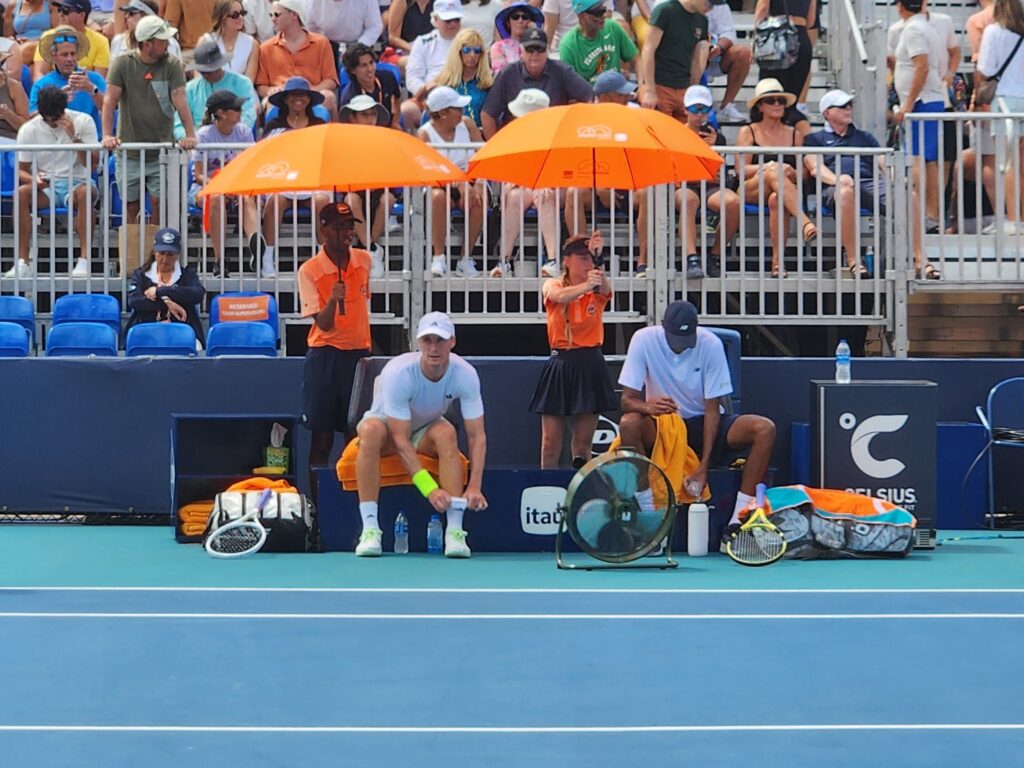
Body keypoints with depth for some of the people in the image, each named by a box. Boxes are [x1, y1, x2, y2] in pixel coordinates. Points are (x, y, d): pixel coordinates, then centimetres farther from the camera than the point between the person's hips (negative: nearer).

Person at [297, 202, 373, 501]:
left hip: (359, 353, 4)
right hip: (325, 356, -4)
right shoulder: (309, 270, -9)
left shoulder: (364, 260, 4)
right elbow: (323, 324, -14)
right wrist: (332, 300, -33)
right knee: (322, 437, -1)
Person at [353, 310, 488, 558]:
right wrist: (430, 489, -42)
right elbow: (400, 439, -33)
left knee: (446, 433, -33)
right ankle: (370, 529, -37)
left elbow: (477, 435, -23)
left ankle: (454, 530, -34)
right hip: (388, 426, -2)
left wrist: (474, 486, -37)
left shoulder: (465, 374, -24)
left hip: (426, 430, 2)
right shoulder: (398, 373, -32)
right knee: (371, 430, -38)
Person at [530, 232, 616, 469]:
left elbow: (605, 287, -21)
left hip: (590, 366, 1)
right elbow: (560, 296, -23)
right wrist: (585, 286, -45)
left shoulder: (597, 291, 5)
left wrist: (598, 259, -42)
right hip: (559, 366, -1)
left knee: (584, 442, 4)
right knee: (550, 442, -2)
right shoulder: (552, 286, 1)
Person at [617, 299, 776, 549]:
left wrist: (704, 466, -21)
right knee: (628, 423, -35)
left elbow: (712, 409, -12)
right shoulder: (644, 340, -13)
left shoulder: (711, 344, -12)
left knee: (765, 429, -24)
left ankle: (737, 524, -23)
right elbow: (627, 399, -13)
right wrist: (647, 406, -39)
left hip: (703, 426, 1)